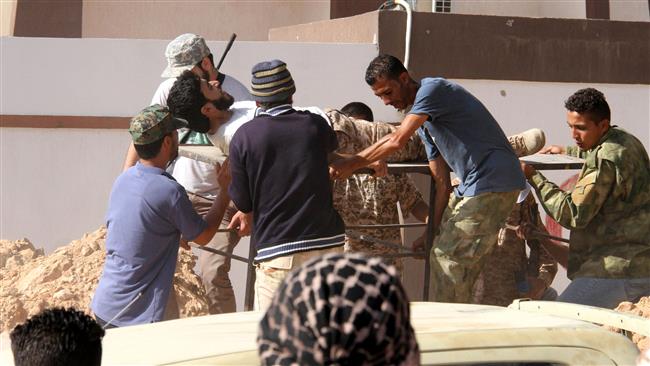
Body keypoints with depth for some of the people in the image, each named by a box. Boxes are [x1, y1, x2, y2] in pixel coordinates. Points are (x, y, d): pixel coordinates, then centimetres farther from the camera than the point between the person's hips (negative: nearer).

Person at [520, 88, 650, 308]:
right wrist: (569, 152, 43)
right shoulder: (627, 141, 14)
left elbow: (573, 215, -16)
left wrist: (533, 177, -11)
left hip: (620, 270, -10)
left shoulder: (604, 162, -17)